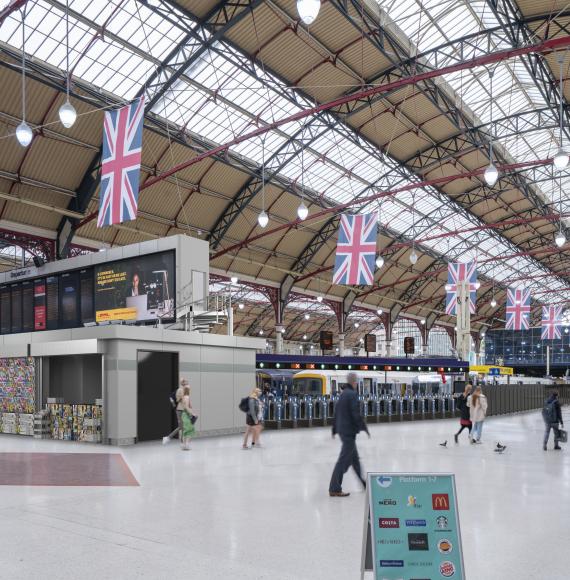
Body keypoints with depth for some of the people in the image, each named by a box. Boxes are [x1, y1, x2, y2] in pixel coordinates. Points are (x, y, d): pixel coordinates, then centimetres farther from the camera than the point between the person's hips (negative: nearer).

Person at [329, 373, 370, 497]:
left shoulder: (343, 394, 10)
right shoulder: (352, 394, -16)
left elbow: (336, 413, 16)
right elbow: (356, 414, -20)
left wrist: (334, 429, 22)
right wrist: (364, 428, -10)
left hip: (342, 430, 9)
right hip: (349, 431, -9)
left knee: (354, 458, 20)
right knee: (343, 460, -5)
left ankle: (363, 483, 33)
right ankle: (334, 489, -3)